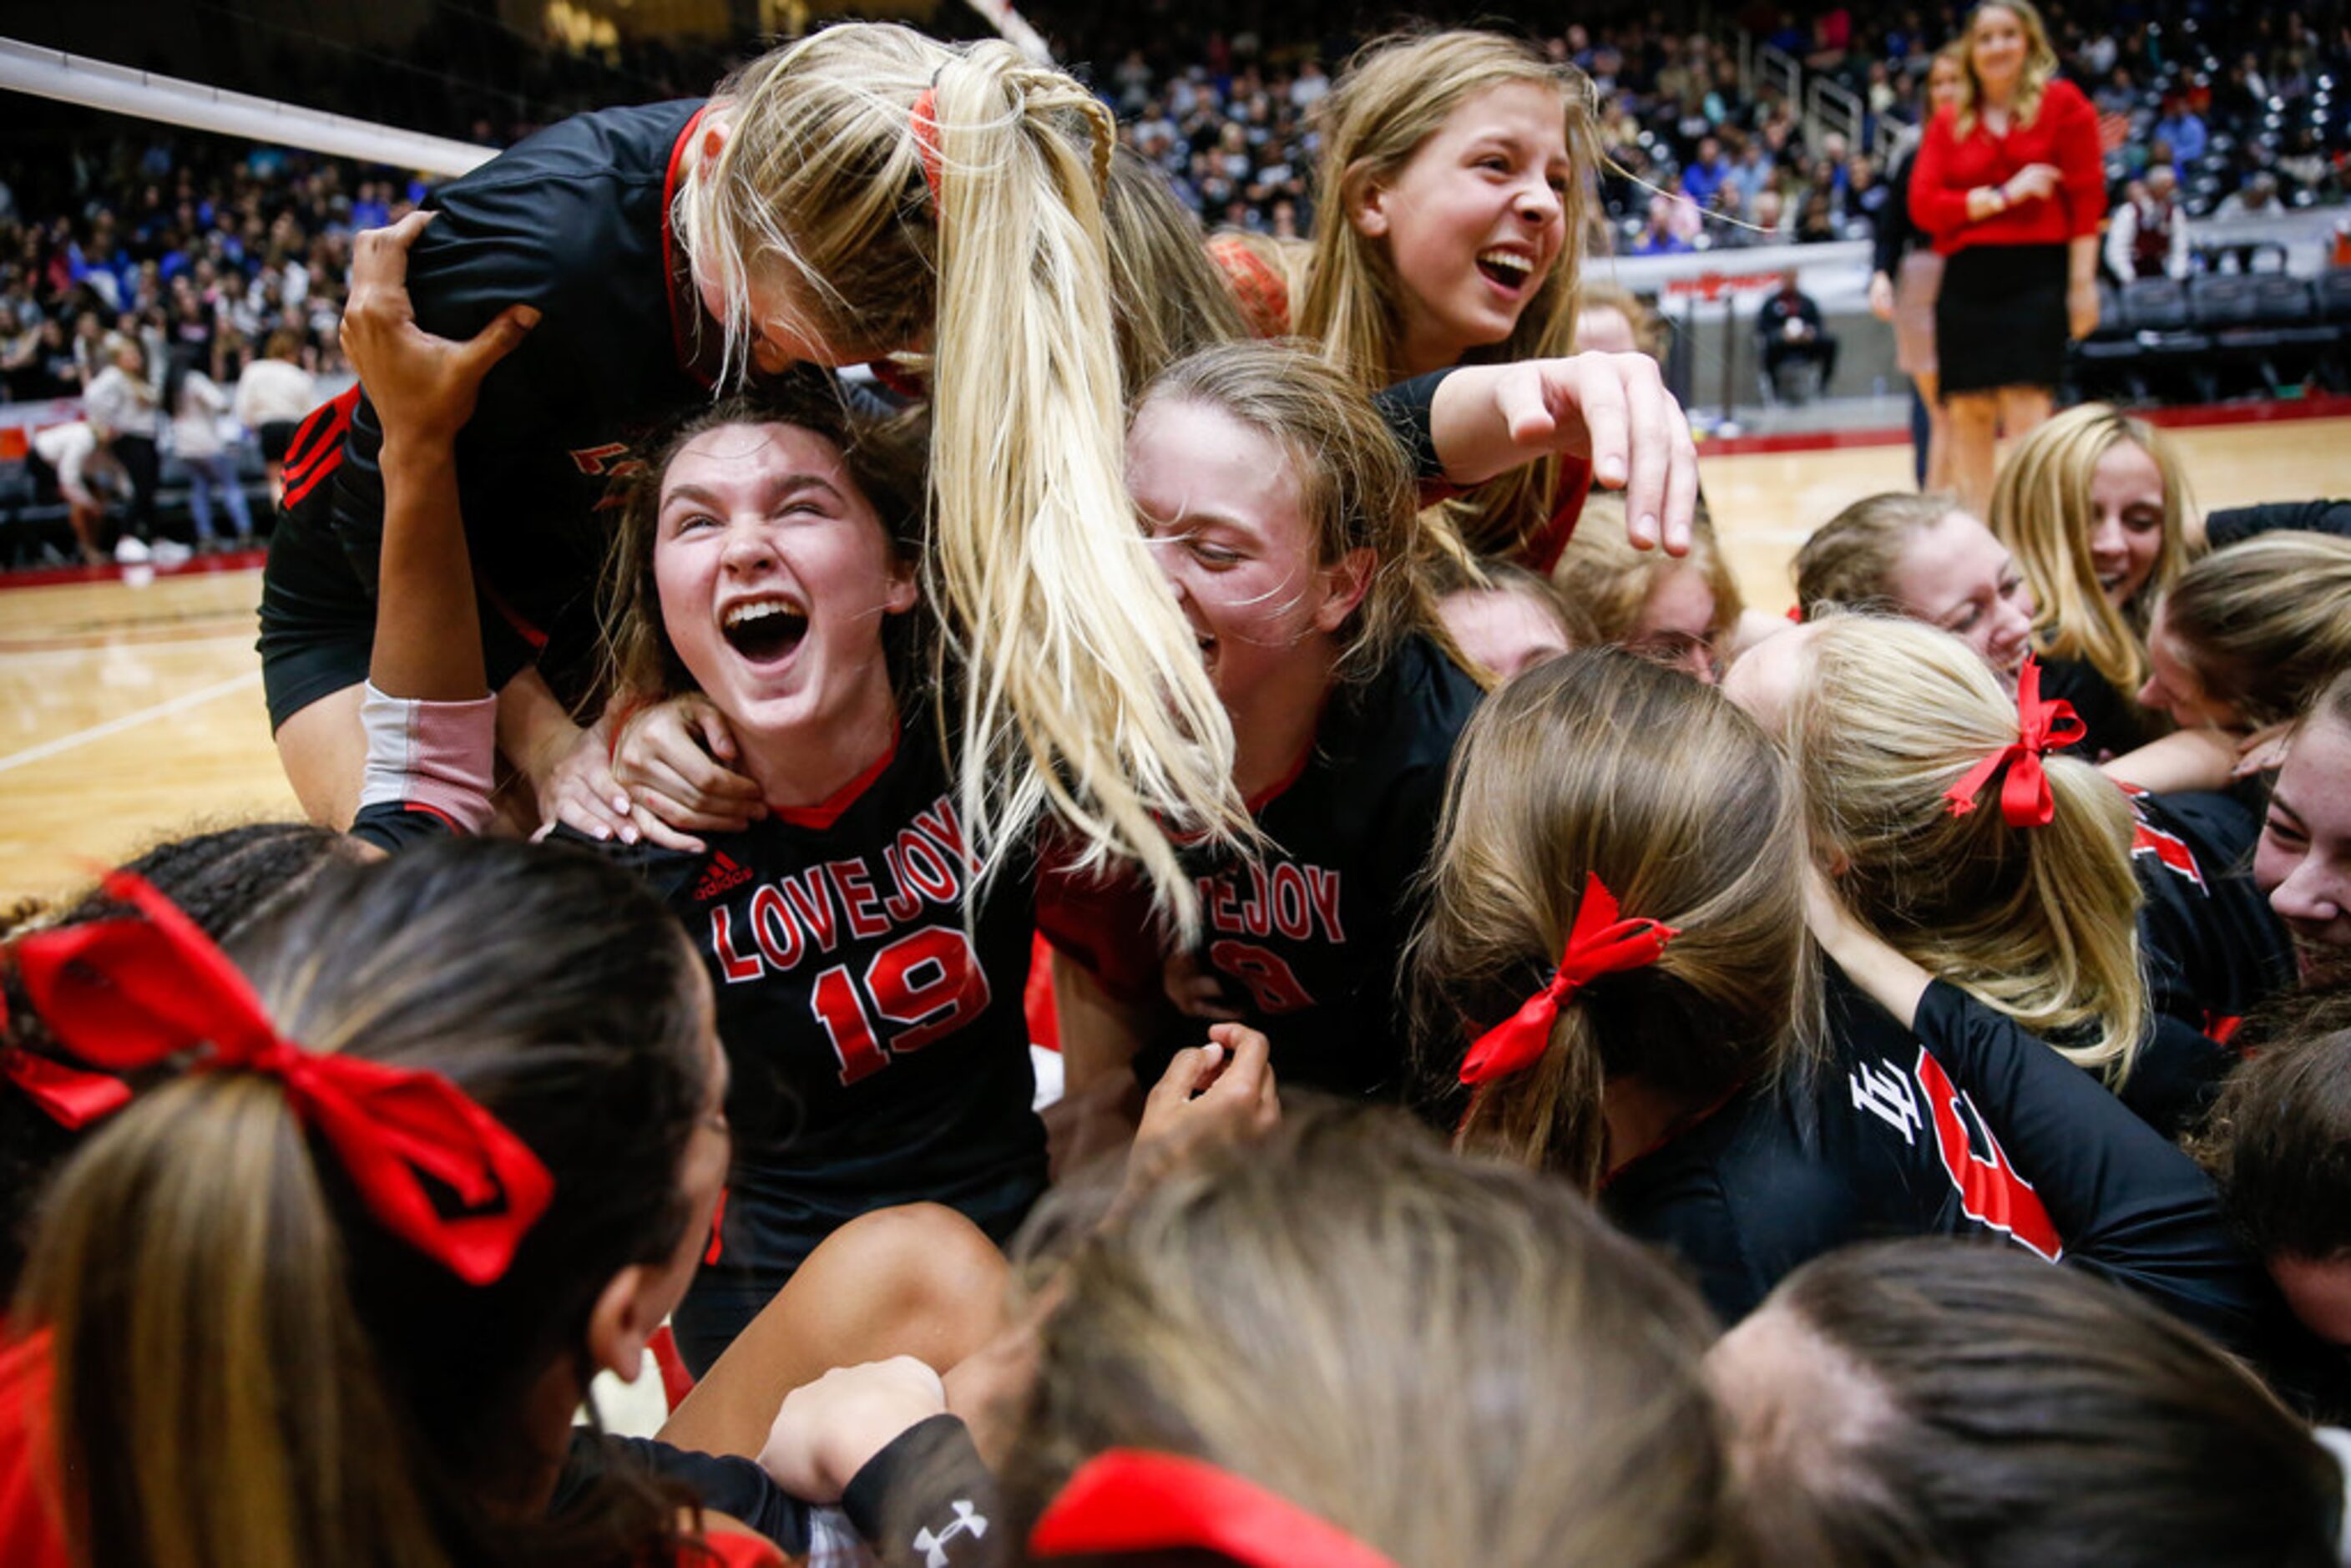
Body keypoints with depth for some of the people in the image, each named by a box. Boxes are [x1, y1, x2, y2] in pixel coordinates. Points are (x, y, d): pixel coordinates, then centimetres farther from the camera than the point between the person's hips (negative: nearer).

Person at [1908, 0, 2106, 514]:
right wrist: (2003, 195, -10)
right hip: (1966, 278, 3)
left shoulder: (2062, 102, 4)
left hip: (2037, 273, -3)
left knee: (2024, 407, -11)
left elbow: (2086, 196, -1)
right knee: (1967, 412, 5)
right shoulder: (1948, 123, 12)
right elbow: (1924, 206, 1)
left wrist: (2082, 283, -7)